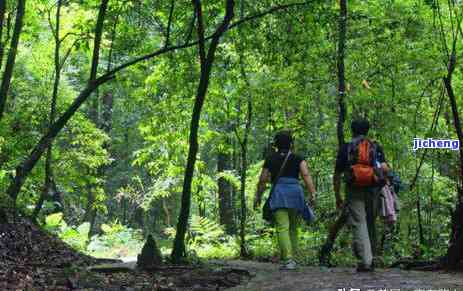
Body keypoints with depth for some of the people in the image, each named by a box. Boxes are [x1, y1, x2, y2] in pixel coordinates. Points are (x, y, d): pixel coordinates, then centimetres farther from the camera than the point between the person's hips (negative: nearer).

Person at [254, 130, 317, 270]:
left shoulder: (270, 159, 14)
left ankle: (288, 259, -22)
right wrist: (312, 194, -8)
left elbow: (262, 180, 15)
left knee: (282, 228, -9)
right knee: (293, 228, 14)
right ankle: (291, 257, 14)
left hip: (278, 193, -1)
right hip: (295, 192, 1)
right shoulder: (298, 159, 11)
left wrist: (258, 197, 26)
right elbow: (306, 175, -4)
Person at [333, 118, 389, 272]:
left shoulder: (345, 148, 9)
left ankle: (365, 261, -13)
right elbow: (384, 168, -5)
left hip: (354, 191, -2)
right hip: (373, 190, 2)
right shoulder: (376, 147, 11)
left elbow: (337, 176, 7)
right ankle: (370, 259, 18)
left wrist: (338, 197, 14)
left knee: (359, 225, -4)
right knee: (370, 225, 13)